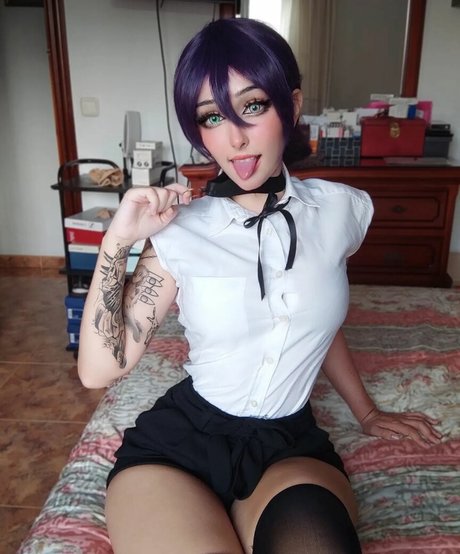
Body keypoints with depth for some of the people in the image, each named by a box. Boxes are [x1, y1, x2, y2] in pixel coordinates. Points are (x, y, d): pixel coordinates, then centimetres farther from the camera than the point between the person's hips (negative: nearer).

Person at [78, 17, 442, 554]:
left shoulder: (339, 209, -2)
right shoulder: (181, 230, -9)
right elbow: (99, 369, -7)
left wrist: (366, 412, 25)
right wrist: (117, 242, -18)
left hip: (292, 447, 2)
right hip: (180, 441, -1)